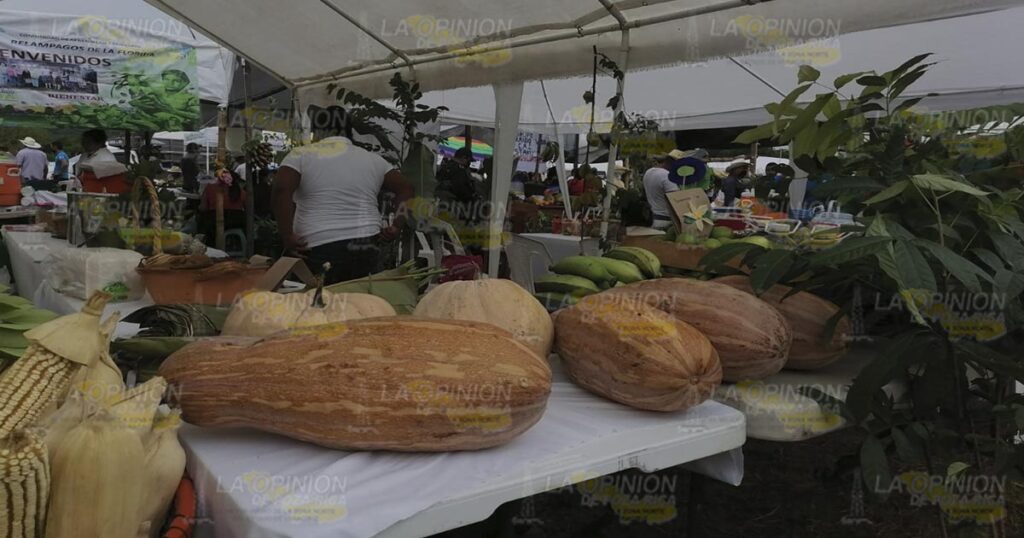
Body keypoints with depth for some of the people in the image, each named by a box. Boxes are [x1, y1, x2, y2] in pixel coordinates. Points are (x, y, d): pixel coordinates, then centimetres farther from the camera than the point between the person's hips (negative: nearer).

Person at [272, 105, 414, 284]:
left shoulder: (301, 155, 2)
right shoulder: (373, 159, 13)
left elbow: (280, 190, -12)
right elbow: (405, 188, 9)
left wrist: (287, 237, -10)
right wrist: (397, 226, 5)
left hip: (318, 249, -3)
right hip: (365, 248, 4)